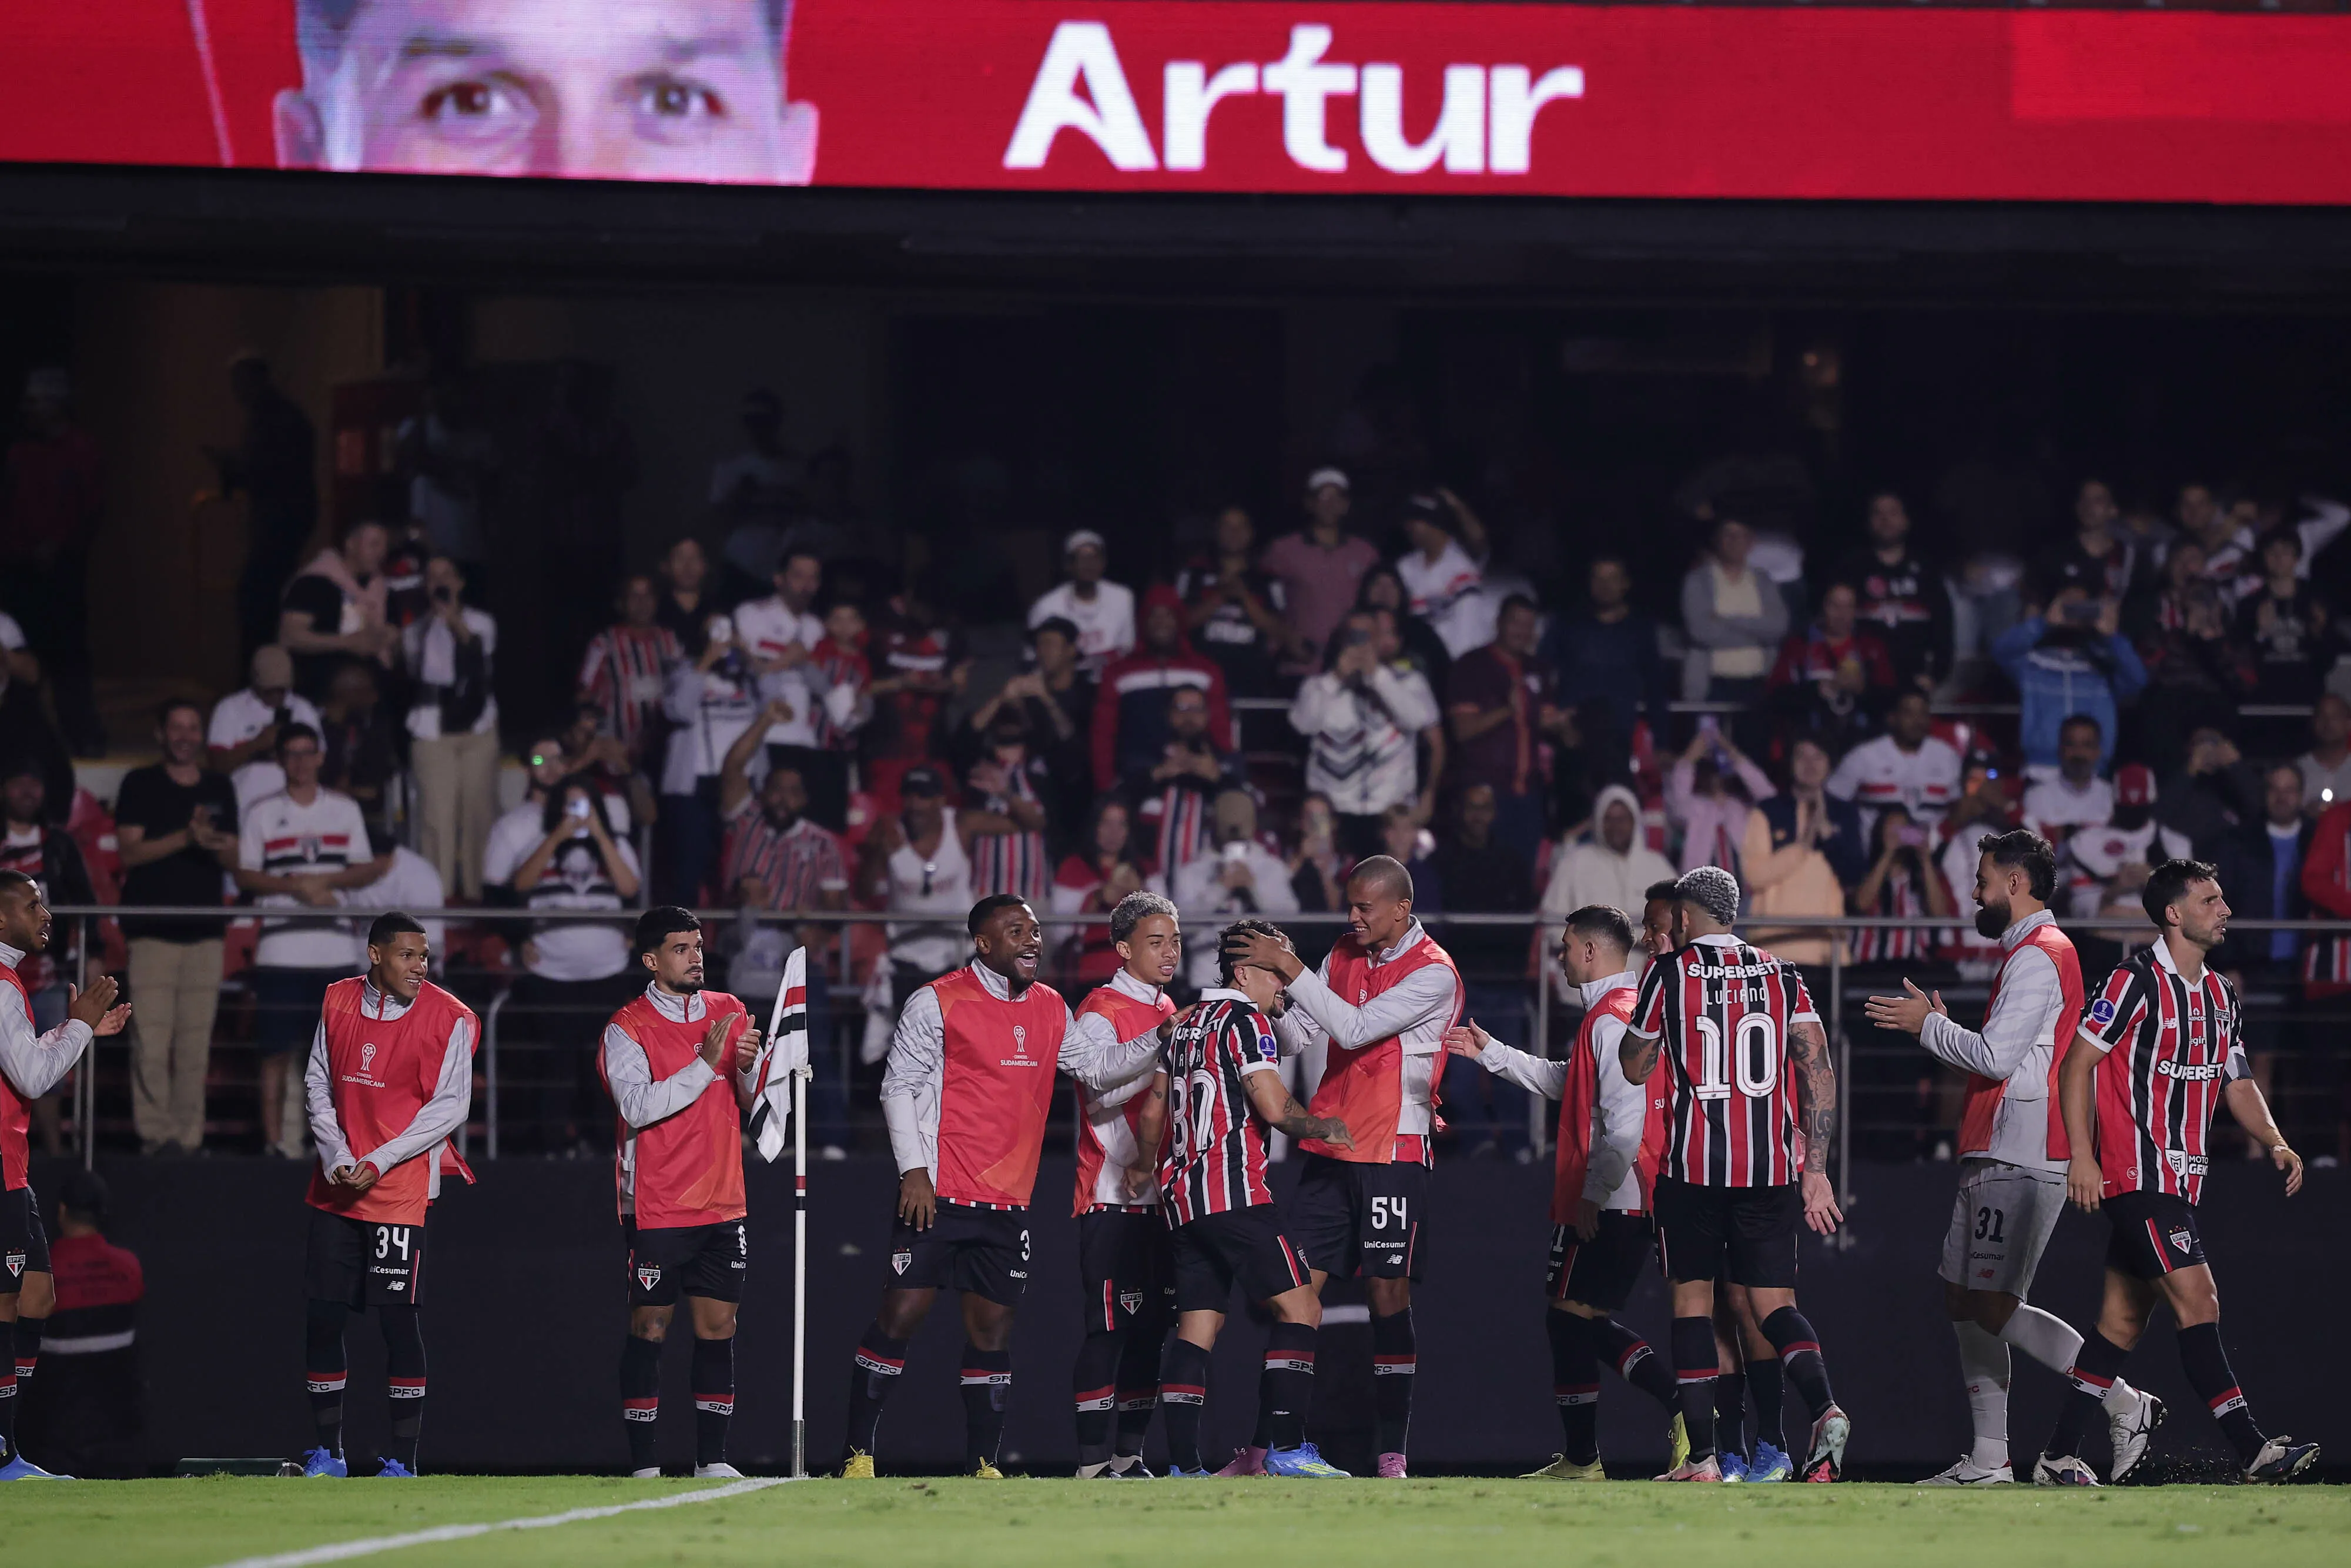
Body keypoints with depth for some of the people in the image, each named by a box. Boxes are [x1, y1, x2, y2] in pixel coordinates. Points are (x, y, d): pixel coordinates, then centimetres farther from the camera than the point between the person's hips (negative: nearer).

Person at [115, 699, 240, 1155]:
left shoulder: (219, 789, 16)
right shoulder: (140, 784, 5)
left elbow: (234, 861, 16)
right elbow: (130, 851, -4)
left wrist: (217, 846, -8)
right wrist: (185, 838, -16)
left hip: (205, 930, 3)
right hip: (152, 929, -3)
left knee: (196, 1045, 0)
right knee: (151, 1043, -10)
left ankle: (189, 1136, 4)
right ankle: (154, 1134, -7)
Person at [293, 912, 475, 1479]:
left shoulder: (449, 1019, -7)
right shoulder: (339, 1002, 5)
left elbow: (450, 1107, -8)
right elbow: (318, 1083, 11)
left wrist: (380, 1161, -14)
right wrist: (335, 1155, -3)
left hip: (401, 1192, -4)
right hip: (336, 1190, 4)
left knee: (398, 1319, -7)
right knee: (321, 1316, 5)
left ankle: (403, 1459, -1)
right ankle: (326, 1452, 16)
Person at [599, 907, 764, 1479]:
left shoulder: (728, 1012, 10)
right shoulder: (627, 1028, -6)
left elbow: (755, 1103, 11)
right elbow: (639, 1107, -19)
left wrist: (748, 1066, -11)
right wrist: (705, 1064, -24)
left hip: (723, 1206, 5)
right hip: (657, 1211, -5)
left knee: (718, 1329, 5)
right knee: (649, 1330, -3)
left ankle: (711, 1458, 10)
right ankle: (642, 1464, 0)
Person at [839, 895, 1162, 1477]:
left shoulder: (1050, 1010, 12)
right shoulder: (937, 1002, -5)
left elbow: (1097, 1067, 19)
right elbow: (899, 1086, -5)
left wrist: (1157, 1042, 3)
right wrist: (914, 1170, -12)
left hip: (1008, 1202, 6)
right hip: (937, 1194, -6)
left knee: (992, 1326, 6)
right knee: (902, 1314, -7)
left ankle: (982, 1464, 12)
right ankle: (857, 1452, 1)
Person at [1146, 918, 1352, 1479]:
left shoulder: (1187, 1024, 19)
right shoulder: (1246, 1021, -6)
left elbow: (1153, 1110, 25)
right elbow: (1274, 1108, -14)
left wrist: (1152, 1169, 39)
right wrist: (1325, 1128, 4)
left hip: (1181, 1197, 9)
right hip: (1234, 1192, -9)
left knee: (1198, 1324, 7)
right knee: (1299, 1305, -8)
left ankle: (1182, 1463, 0)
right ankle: (1283, 1445, -18)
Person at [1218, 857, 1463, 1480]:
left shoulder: (1433, 973, -10)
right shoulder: (1344, 957, 11)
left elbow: (1356, 1029, -19)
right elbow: (1298, 1040, 10)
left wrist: (1291, 968, -20)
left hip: (1394, 1153, -6)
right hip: (1328, 1150, 6)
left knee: (1389, 1294, -6)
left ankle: (1391, 1454, -3)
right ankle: (1262, 1448, 2)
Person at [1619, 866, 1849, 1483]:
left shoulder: (1669, 974, 1)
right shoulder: (1781, 977, 10)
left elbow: (1634, 1069, 10)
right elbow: (1820, 1073, 3)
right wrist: (1815, 1169, 6)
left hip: (1692, 1165, -3)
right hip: (1772, 1166, 3)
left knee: (1692, 1299, 6)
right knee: (1774, 1303, 6)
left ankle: (1702, 1456, 0)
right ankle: (1825, 1406, -21)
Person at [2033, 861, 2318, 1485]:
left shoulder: (2220, 994, 15)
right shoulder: (2136, 981, -10)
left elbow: (2237, 1082, 22)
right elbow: (2077, 1064, -10)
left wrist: (2274, 1142, 5)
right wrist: (2081, 1155, -16)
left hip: (2180, 1179, 9)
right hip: (2137, 1175, -9)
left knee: (2124, 1318, 8)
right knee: (2196, 1300, -14)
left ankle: (2059, 1458, 12)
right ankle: (2252, 1447, -18)